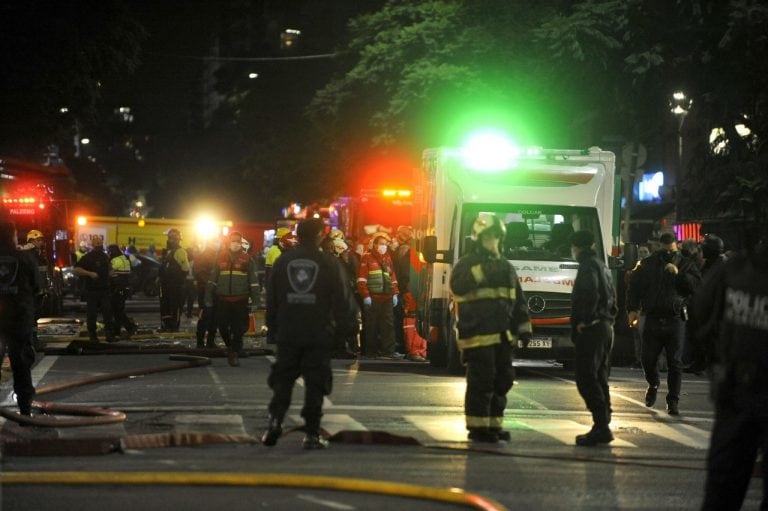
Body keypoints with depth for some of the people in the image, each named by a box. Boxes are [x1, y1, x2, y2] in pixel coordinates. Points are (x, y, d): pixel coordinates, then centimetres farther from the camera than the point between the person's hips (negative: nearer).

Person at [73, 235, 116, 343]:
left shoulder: (104, 256, 13)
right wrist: (89, 273, -22)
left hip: (104, 289, 5)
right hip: (92, 290, -5)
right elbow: (76, 270, -14)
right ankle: (92, 336, 9)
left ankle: (109, 335, -1)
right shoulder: (87, 257, -6)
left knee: (108, 313, -2)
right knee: (92, 314, 1)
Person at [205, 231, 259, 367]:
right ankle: (230, 346, 29)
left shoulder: (247, 259, 3)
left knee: (238, 328, -4)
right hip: (222, 299, 2)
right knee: (222, 326, 4)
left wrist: (255, 300, -2)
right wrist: (209, 298, 9)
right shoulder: (221, 257, 8)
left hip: (240, 300, -2)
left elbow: (253, 280, 4)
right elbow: (212, 279, 13)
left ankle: (235, 353, 7)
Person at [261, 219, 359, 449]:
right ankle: (312, 434, 0)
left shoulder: (283, 261, 4)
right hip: (319, 334, -2)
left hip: (288, 333, 2)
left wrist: (272, 325, 20)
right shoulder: (329, 263, -5)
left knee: (282, 378, 10)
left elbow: (272, 298, 10)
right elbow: (342, 299, -4)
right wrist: (350, 325, 6)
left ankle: (275, 419, -9)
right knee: (315, 382, 2)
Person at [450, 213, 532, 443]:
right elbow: (457, 287, -22)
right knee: (481, 382, -8)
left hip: (503, 335, 7)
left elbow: (518, 301, 22)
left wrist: (524, 328, 16)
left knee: (502, 381, 9)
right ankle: (477, 427, -2)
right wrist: (481, 271, -27)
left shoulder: (506, 267, 19)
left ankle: (494, 425, 18)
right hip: (478, 335, -7)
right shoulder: (466, 264, -2)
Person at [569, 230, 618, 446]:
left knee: (587, 379, -11)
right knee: (599, 379, 13)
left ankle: (601, 426, -18)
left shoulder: (588, 266, -10)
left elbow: (591, 294, -23)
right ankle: (603, 427, 14)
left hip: (591, 329, -10)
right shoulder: (602, 266, 20)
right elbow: (612, 297, 23)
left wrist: (584, 321, -17)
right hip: (606, 327, 10)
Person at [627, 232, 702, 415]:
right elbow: (634, 287, 8)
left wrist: (679, 274, -19)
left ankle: (673, 400, 6)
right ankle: (653, 385, 35)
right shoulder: (648, 264, 7)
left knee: (674, 362, -2)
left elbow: (697, 284, -8)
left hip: (675, 320, -1)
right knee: (648, 359, 4)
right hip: (652, 319, 1)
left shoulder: (686, 265, 5)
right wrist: (633, 308, -3)